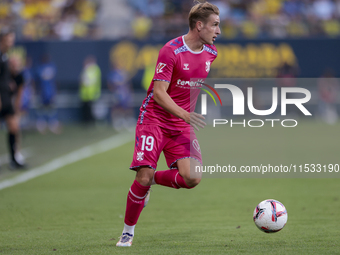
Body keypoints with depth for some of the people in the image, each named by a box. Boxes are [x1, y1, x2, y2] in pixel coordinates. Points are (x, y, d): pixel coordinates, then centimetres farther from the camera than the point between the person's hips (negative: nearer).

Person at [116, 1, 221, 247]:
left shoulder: (211, 53, 4)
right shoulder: (171, 51, -17)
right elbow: (159, 93, -20)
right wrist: (185, 115, -30)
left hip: (182, 125, 5)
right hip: (154, 119, -5)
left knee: (192, 178, -15)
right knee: (144, 176, -14)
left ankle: (152, 181, 15)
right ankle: (128, 231, 7)